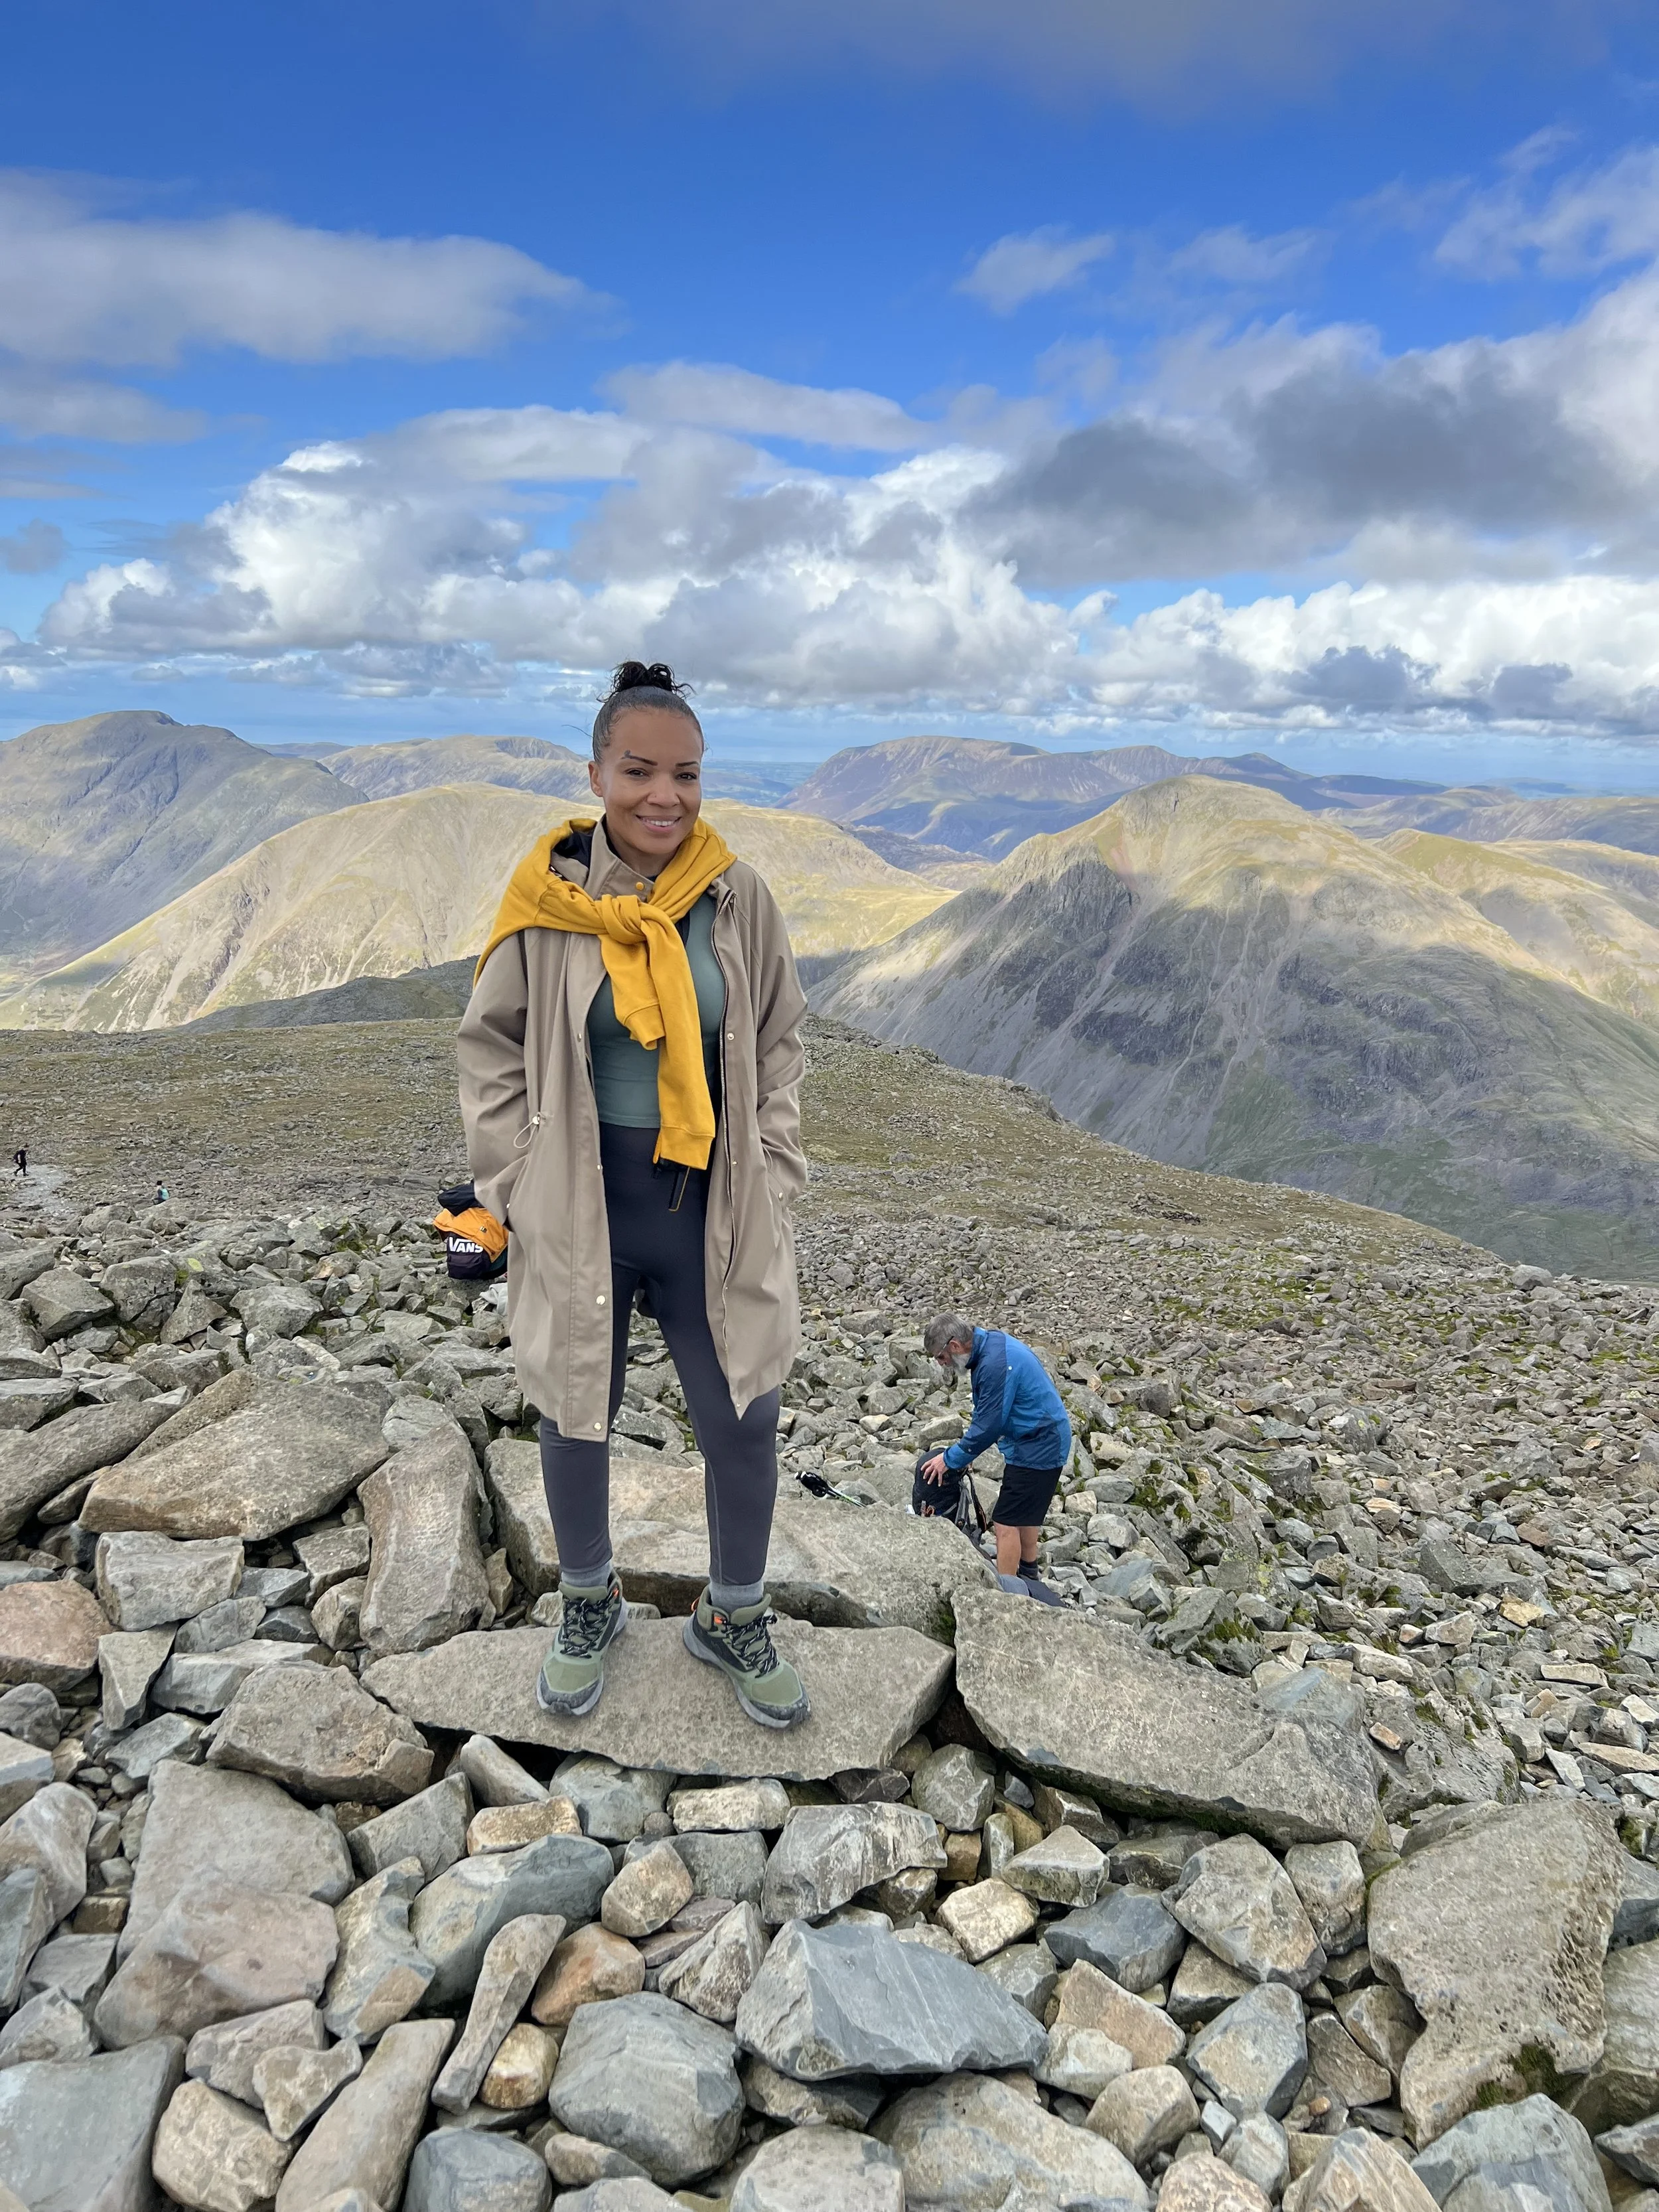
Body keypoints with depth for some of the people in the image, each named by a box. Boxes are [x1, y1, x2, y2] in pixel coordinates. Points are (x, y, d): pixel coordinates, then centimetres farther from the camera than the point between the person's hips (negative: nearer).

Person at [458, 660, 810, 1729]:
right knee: (577, 1419, 14)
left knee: (744, 1423, 8)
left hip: (712, 1209, 1)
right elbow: (492, 1047, 1)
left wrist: (770, 1178, 1)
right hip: (579, 1208, -1)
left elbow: (778, 1043, 7)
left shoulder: (739, 896, -3)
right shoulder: (548, 894, -8)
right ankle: (589, 1603, 41)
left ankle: (737, 1617, 34)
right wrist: (517, 1186, -4)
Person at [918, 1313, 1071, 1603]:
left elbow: (989, 1425, -23)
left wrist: (952, 1459, -13)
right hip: (1045, 1441, 11)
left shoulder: (996, 1365, -28)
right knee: (1025, 1513, 25)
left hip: (1037, 1447, -11)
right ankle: (1028, 1576, 40)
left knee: (1006, 1522, -7)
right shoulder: (991, 1343, 4)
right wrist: (966, 1445, 9)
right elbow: (987, 1413, 15)